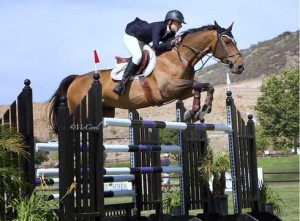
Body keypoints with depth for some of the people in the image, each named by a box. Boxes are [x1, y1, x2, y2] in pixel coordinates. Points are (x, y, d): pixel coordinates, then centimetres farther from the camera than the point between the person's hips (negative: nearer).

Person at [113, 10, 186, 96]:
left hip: (142, 41, 10)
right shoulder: (158, 27, -34)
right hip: (130, 36, -10)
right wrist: (171, 43, -36)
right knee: (138, 56, -28)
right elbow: (156, 47, -41)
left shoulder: (171, 33, -10)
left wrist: (175, 42, -27)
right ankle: (122, 83, -29)